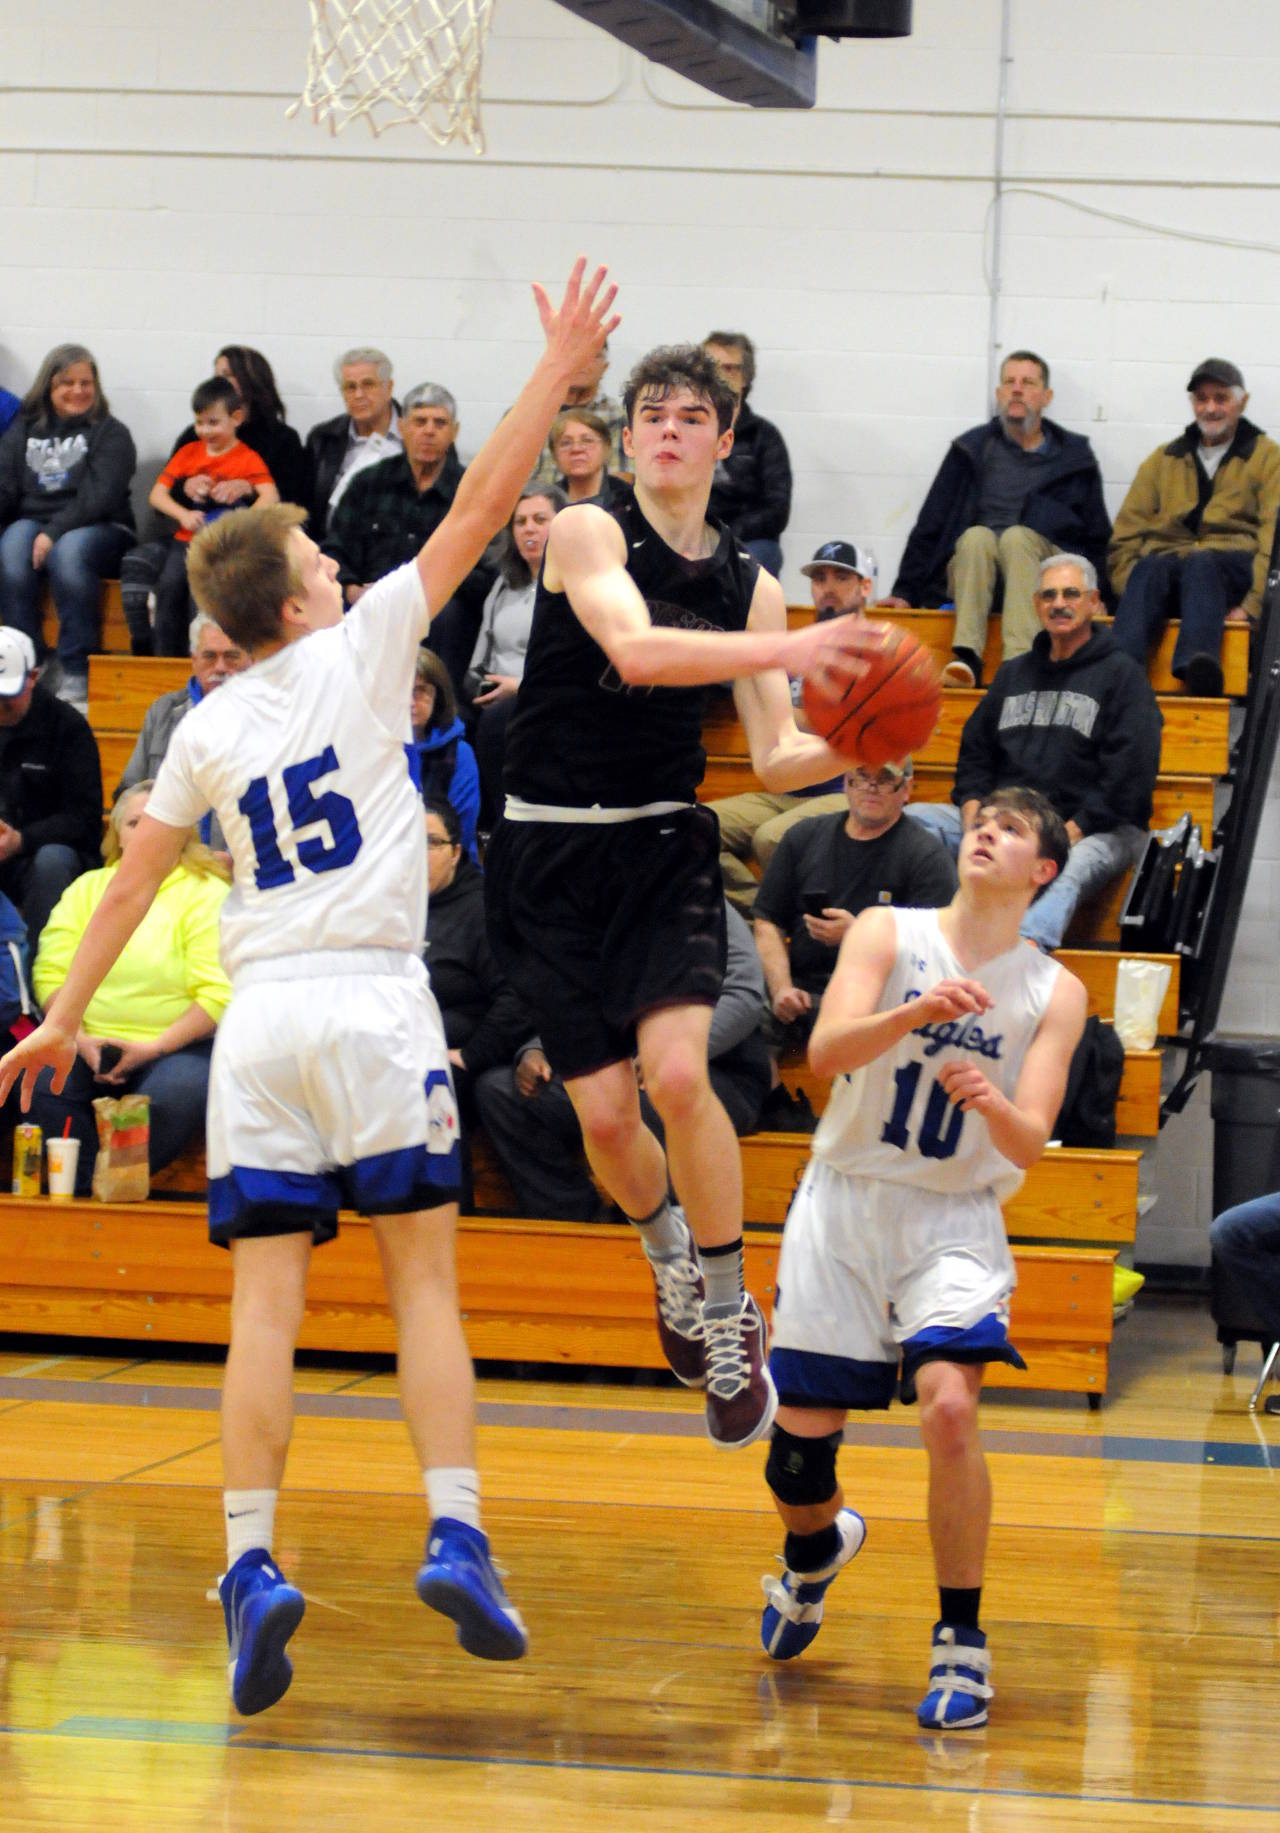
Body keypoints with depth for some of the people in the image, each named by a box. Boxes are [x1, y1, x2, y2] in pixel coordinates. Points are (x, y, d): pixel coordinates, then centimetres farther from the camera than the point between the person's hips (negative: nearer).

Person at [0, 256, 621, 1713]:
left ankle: (251, 1564, -13)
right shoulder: (358, 653, 1)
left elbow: (130, 889, 17)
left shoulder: (206, 728, 12)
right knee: (423, 1281, 0)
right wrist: (559, 369, 6)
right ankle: (455, 1539, -12)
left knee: (265, 1303, -1)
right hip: (374, 1003, -3)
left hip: (261, 1019, 3)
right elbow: (479, 505, 1)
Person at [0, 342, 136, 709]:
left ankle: (76, 673, -31)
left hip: (97, 529, -3)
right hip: (32, 523, 3)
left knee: (68, 553, -37)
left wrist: (55, 532, -23)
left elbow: (100, 496, -9)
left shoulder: (110, 434, 6)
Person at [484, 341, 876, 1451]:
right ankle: (670, 1255, 32)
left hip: (665, 843, 2)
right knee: (604, 1116, -2)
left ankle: (730, 1313, -4)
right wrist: (789, 650, -37)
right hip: (551, 854, -2)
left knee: (677, 1071, -21)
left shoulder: (750, 586, 6)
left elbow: (776, 760, 6)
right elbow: (635, 648, -27)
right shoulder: (588, 533, -7)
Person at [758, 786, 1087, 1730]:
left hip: (955, 1219, -1)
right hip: (846, 1201, 1)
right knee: (799, 1436, 2)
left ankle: (962, 1641, -12)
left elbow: (1029, 1143, -10)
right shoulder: (888, 934, -2)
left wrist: (992, 1103, -33)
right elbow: (827, 1050, -18)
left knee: (950, 1404, -25)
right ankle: (818, 1547, 40)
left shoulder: (1055, 993, -1)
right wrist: (913, 1012, -36)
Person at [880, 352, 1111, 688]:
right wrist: (904, 591, 4)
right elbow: (931, 526, 13)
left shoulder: (1073, 456, 16)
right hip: (972, 572, 1)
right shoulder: (972, 451, 15)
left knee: (1017, 536, -32)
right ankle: (966, 657, -46)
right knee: (977, 536, -31)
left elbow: (1097, 536, 16)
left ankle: (1019, 659, -50)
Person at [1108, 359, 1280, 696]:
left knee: (1200, 564, -37)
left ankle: (1197, 667, -62)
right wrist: (1129, 590, -3)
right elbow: (1126, 532, 17)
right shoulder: (1163, 459, 26)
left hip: (1231, 574, -2)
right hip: (1168, 564, 3)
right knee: (1147, 568, -33)